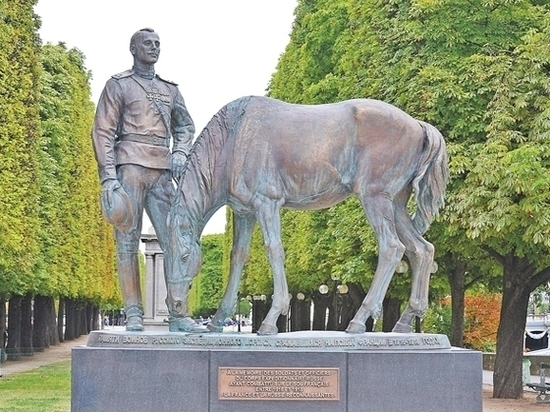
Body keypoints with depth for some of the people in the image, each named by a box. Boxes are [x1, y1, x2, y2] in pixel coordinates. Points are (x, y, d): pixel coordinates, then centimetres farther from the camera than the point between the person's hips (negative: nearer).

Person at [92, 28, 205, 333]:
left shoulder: (170, 90, 21)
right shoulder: (118, 85, 7)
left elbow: (185, 125, 27)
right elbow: (102, 132, 0)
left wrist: (180, 152, 4)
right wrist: (108, 177, -10)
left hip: (162, 172, 4)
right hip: (130, 167, -4)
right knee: (128, 241, -5)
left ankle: (178, 314, -3)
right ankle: (133, 314, -3)